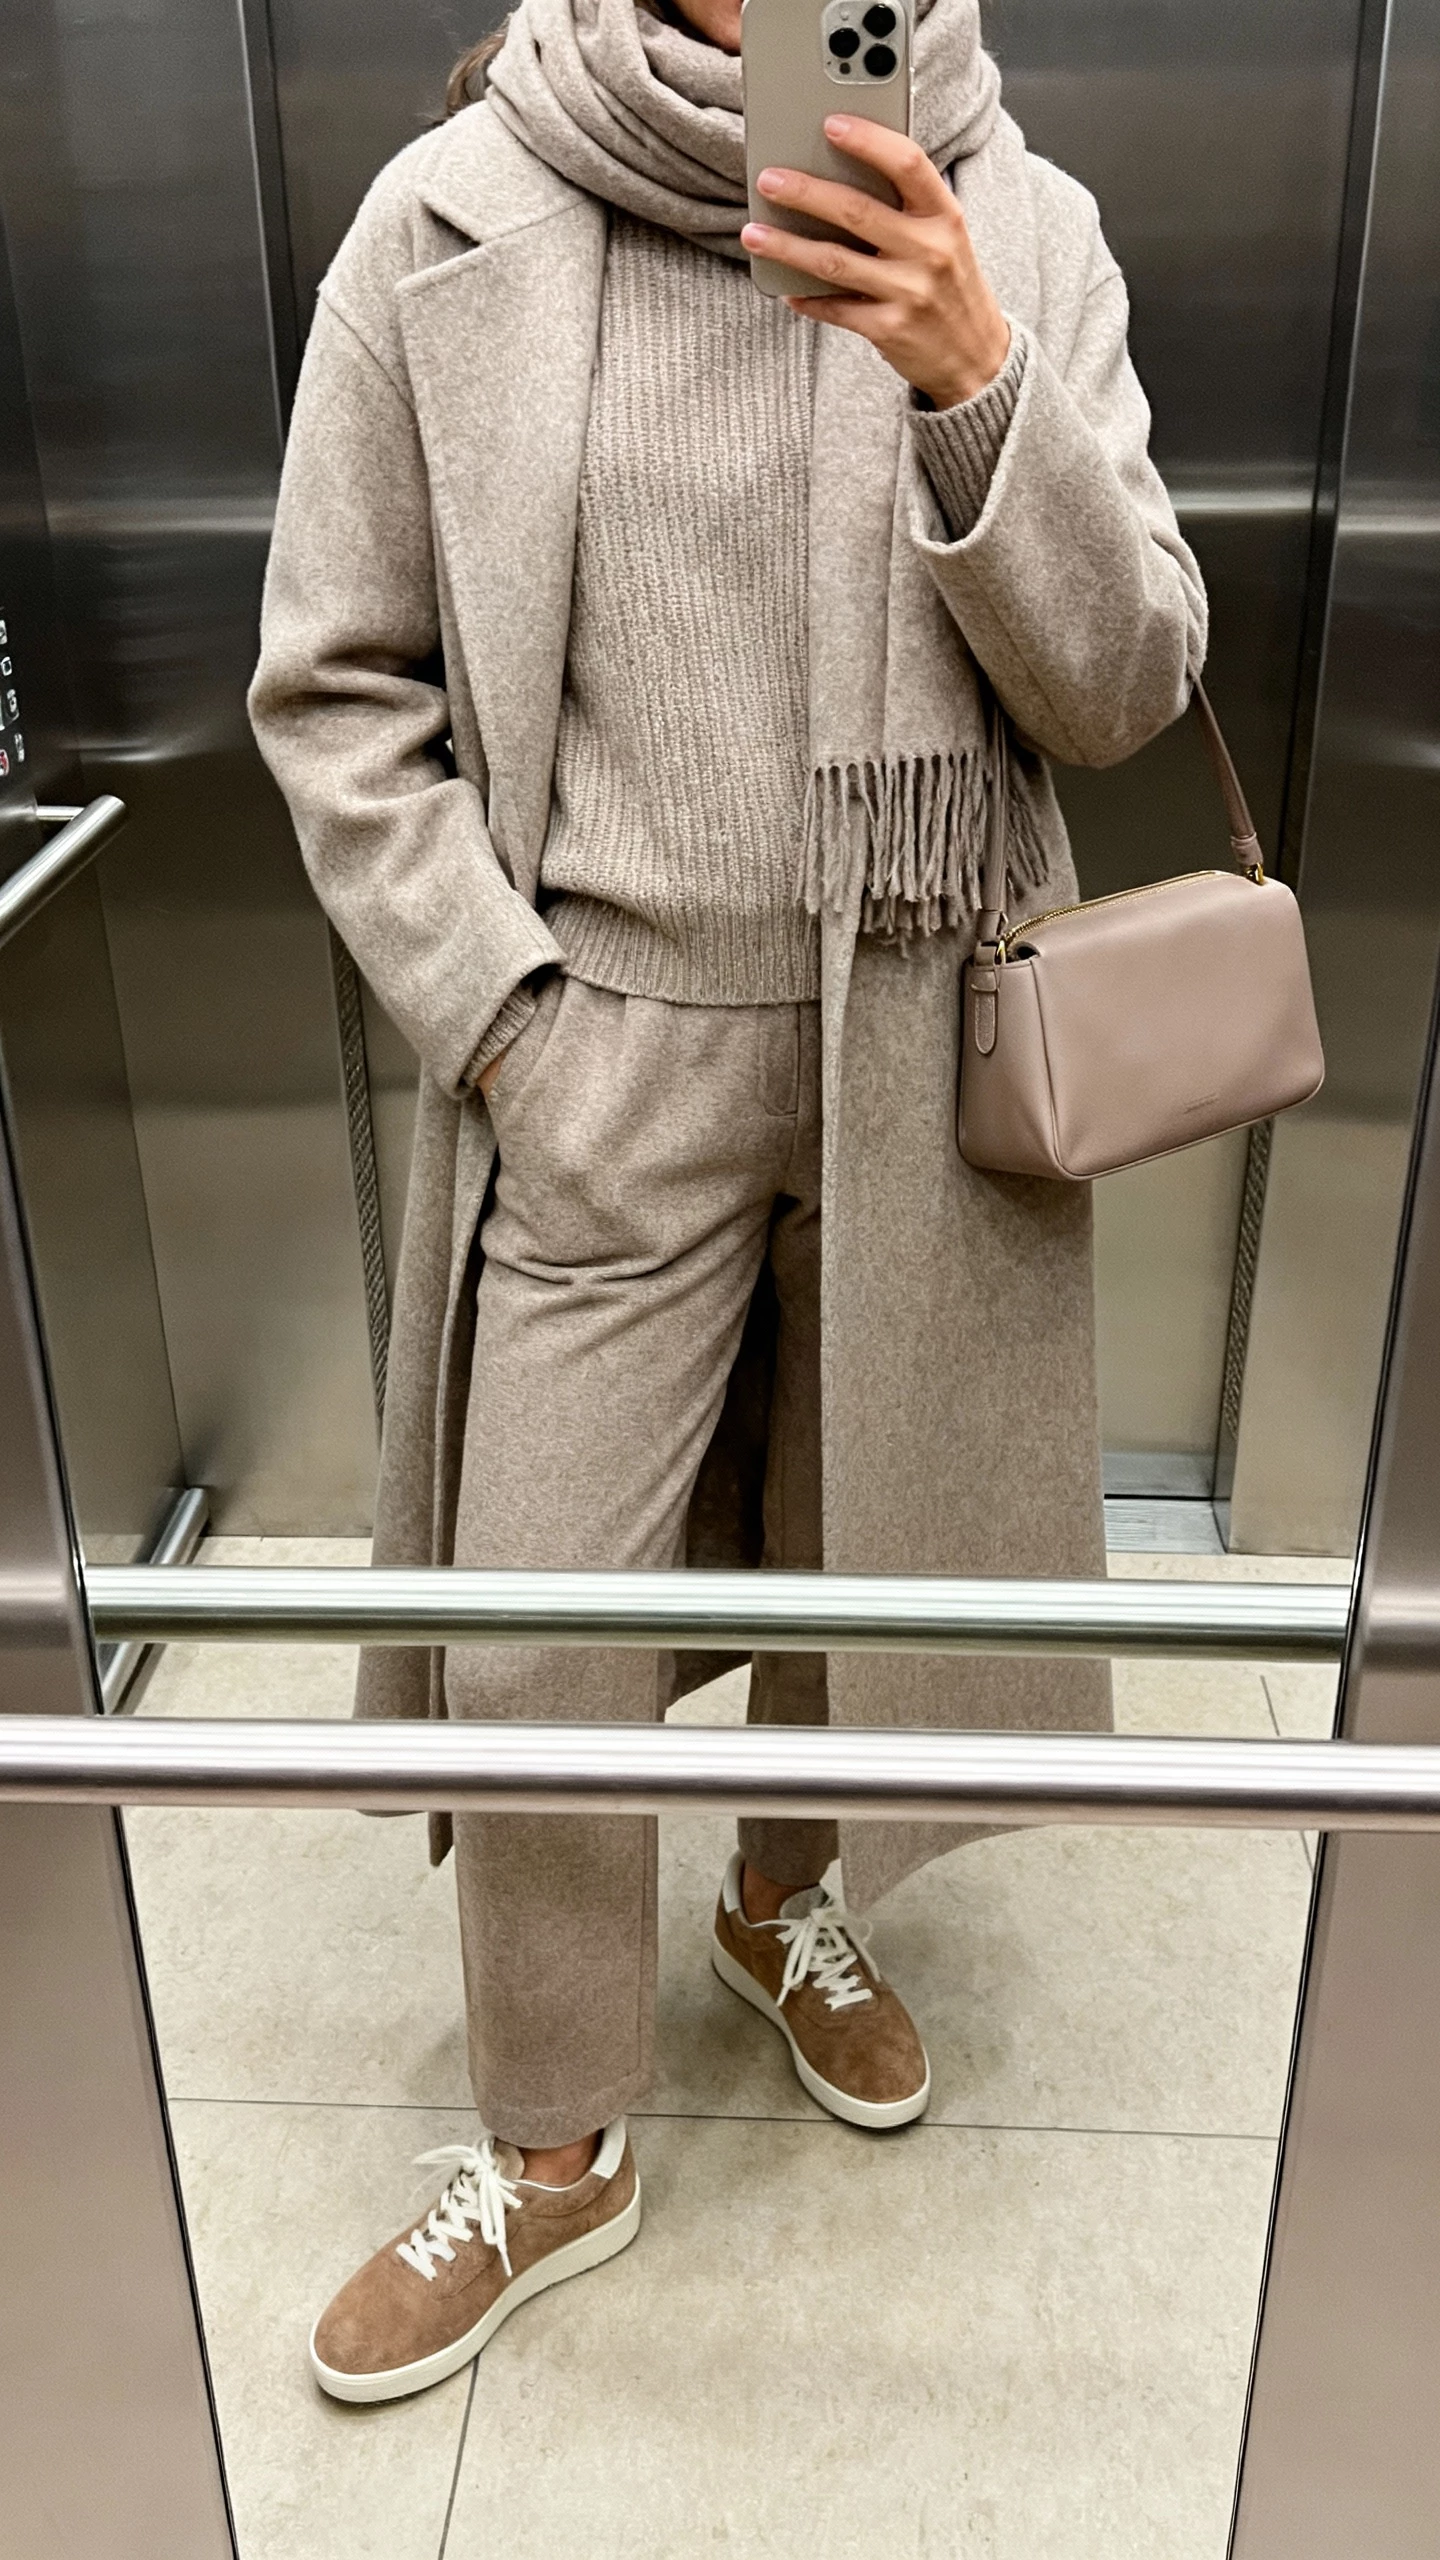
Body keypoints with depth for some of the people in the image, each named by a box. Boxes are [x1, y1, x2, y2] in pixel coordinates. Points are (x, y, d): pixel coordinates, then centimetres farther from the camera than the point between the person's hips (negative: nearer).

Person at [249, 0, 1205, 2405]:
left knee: (867, 1544, 16)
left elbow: (1126, 687, -3)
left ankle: (791, 1897, 49)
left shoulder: (1024, 231, 0)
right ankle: (553, 2147, 29)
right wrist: (507, 1025, -9)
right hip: (604, 1056, -1)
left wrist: (973, 391, -19)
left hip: (921, 1051, 2)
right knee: (535, 1646, 2)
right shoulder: (449, 223, -4)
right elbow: (339, 689, -1)